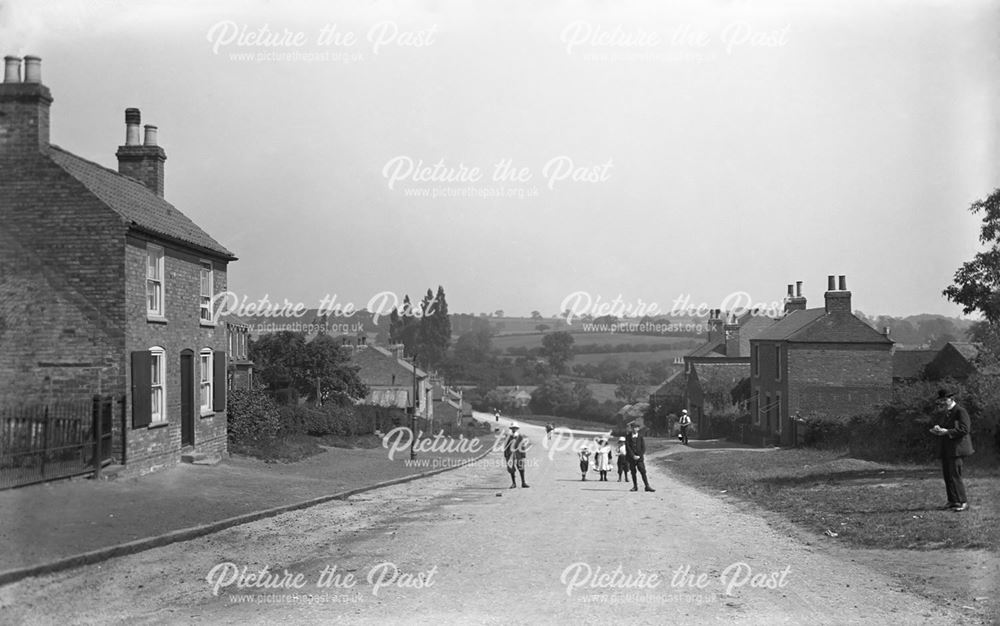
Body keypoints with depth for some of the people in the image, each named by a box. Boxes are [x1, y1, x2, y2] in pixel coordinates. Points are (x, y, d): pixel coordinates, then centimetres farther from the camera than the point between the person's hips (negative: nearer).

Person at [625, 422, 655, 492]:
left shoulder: (640, 437, 6)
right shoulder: (628, 437, 4)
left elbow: (643, 447, 2)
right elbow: (628, 447, -3)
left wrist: (639, 456, -9)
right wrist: (633, 456, -11)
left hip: (640, 457, -1)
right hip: (631, 458, 1)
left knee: (643, 472, -7)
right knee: (633, 472, 2)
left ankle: (647, 486, -9)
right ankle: (635, 486, 9)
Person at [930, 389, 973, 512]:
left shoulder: (960, 411, -10)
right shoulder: (943, 413, 16)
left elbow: (964, 429, -18)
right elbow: (937, 424, 19)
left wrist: (946, 431, -22)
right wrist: (936, 429, -5)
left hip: (956, 448, -8)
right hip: (945, 449, 8)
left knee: (955, 475, -11)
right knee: (947, 475, 9)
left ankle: (963, 502, -5)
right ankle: (952, 501, 17)